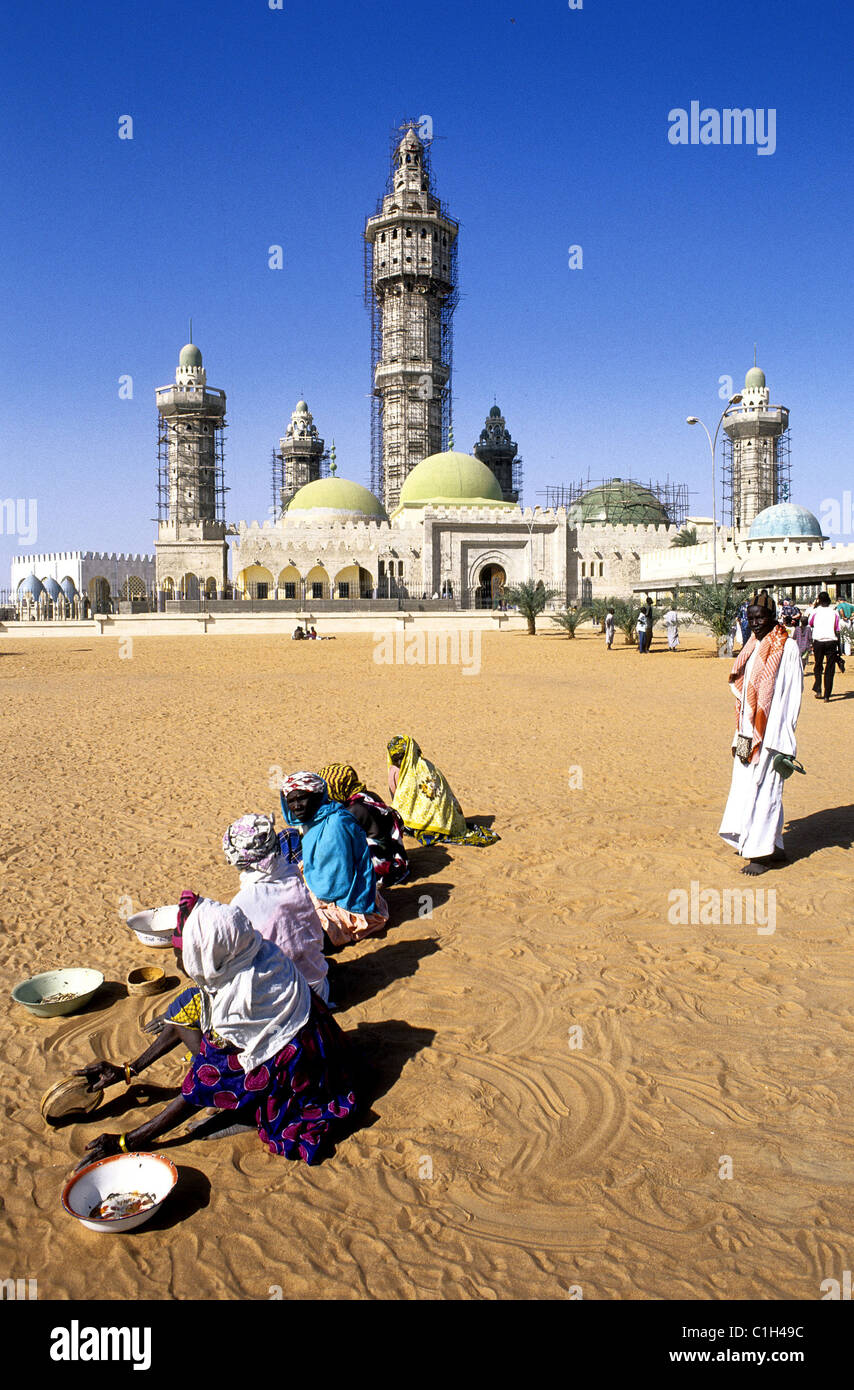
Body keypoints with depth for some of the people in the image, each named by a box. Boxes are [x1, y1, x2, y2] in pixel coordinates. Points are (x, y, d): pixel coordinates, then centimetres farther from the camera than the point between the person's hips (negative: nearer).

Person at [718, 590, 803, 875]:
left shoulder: (787, 648, -9)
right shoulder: (753, 646, 13)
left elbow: (793, 694, -11)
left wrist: (783, 738, -14)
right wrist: (742, 734, 14)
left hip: (771, 733, -8)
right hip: (749, 733, 8)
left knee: (764, 788, -5)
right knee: (746, 785, 10)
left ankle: (762, 852, 2)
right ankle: (774, 847, 21)